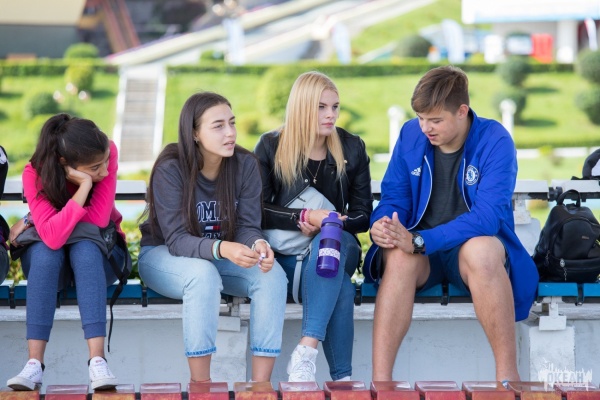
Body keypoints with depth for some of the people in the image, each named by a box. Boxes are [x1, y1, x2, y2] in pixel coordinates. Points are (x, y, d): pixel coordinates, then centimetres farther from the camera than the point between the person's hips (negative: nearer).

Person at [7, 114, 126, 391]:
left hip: (98, 254, 0)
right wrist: (84, 186, -41)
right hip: (49, 262, 0)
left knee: (84, 248, -34)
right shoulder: (35, 174, -23)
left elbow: (99, 220, -24)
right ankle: (34, 363, -38)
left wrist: (33, 221, -20)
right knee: (46, 251, -34)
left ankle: (97, 360, -43)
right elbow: (53, 237, -36)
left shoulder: (106, 152, -21)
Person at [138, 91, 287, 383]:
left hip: (222, 255, 4)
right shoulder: (170, 169, -22)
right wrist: (223, 249, -45)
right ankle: (200, 385, -29)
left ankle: (260, 386, -23)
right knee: (203, 274, -38)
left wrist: (258, 245, -36)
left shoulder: (245, 165, -10)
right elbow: (176, 239, -26)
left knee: (273, 275, -25)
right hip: (162, 257, -4)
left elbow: (247, 226, -10)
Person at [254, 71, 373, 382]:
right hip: (286, 251, -1)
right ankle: (341, 378, -38)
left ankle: (306, 352, -50)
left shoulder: (352, 148, 7)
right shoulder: (271, 146, 1)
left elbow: (362, 216, 6)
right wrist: (304, 218, -19)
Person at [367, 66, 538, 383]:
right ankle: (380, 381, -38)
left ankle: (508, 375, -31)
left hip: (472, 244, -3)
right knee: (398, 257, -33)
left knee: (482, 250, -39)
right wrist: (382, 224, -21)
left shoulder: (494, 141, -12)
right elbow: (393, 197, 5)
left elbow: (487, 216, -22)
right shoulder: (411, 135, 1)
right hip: (420, 250, 3)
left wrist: (419, 240, -32)